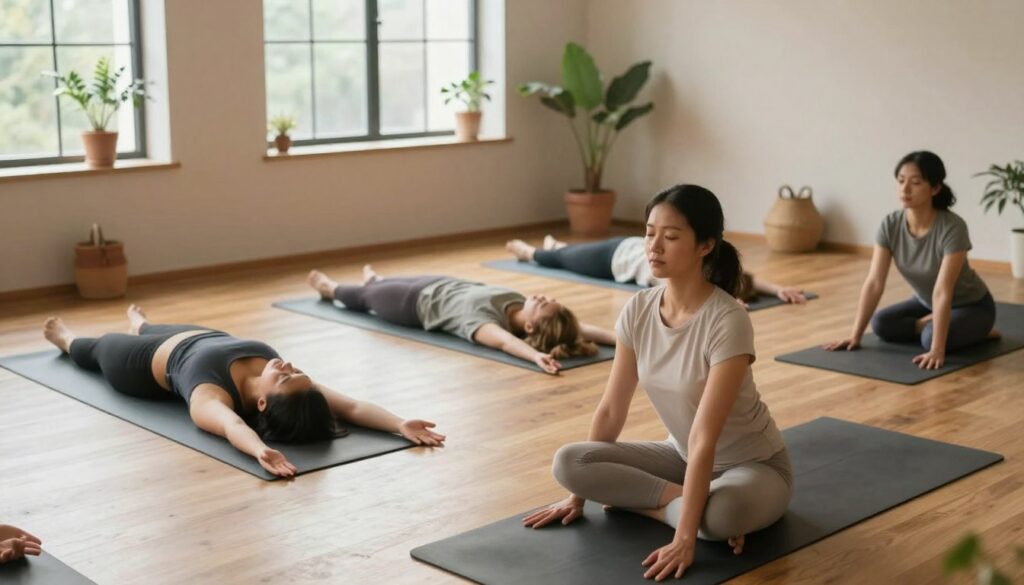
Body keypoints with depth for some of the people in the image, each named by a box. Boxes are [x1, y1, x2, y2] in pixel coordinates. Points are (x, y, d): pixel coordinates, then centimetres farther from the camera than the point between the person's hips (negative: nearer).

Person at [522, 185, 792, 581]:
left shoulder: (727, 321, -28)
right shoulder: (638, 310, -10)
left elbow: (704, 437, -32)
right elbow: (610, 411, -2)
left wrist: (684, 538, -34)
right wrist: (578, 494, 0)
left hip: (752, 463, -6)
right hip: (683, 456, 6)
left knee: (722, 514, -41)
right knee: (567, 463, -15)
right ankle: (692, 501, -8)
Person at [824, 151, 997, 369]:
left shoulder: (952, 228, -33)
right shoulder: (890, 224, -18)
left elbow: (943, 292, -39)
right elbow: (874, 283, -18)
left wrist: (937, 349, -43)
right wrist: (855, 335, -23)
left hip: (971, 306, -5)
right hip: (927, 303, 5)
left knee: (931, 339, -32)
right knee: (881, 324, -17)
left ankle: (974, 331, -3)